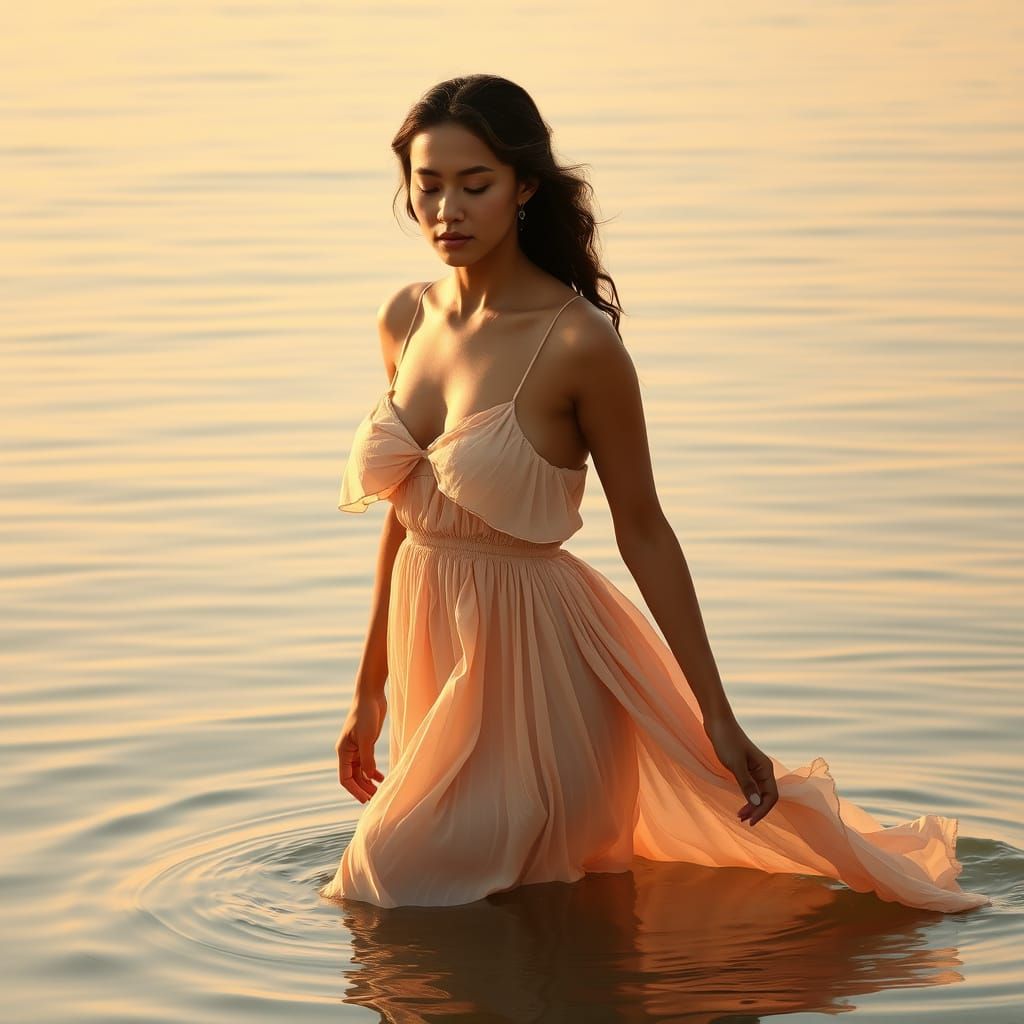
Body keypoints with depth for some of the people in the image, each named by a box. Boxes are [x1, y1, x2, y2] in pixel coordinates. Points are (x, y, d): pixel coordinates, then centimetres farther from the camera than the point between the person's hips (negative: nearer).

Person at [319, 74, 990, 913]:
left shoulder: (578, 342, -20)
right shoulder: (406, 321, 0)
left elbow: (643, 531, -12)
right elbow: (406, 515, 10)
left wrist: (719, 718, -11)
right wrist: (371, 690, 15)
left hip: (532, 655, -7)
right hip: (432, 651, 7)